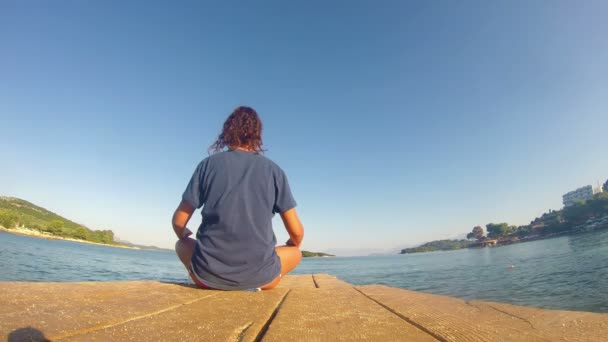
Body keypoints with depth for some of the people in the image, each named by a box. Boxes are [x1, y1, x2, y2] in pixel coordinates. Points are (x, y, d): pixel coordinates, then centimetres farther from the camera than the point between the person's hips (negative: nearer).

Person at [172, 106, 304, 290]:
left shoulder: (209, 163, 4)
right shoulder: (273, 170, 3)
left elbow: (179, 221, 8)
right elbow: (297, 232, 2)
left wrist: (185, 238, 30)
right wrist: (292, 245, 25)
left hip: (209, 273, 1)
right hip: (256, 275, -1)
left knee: (182, 244, 33)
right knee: (295, 252, 29)